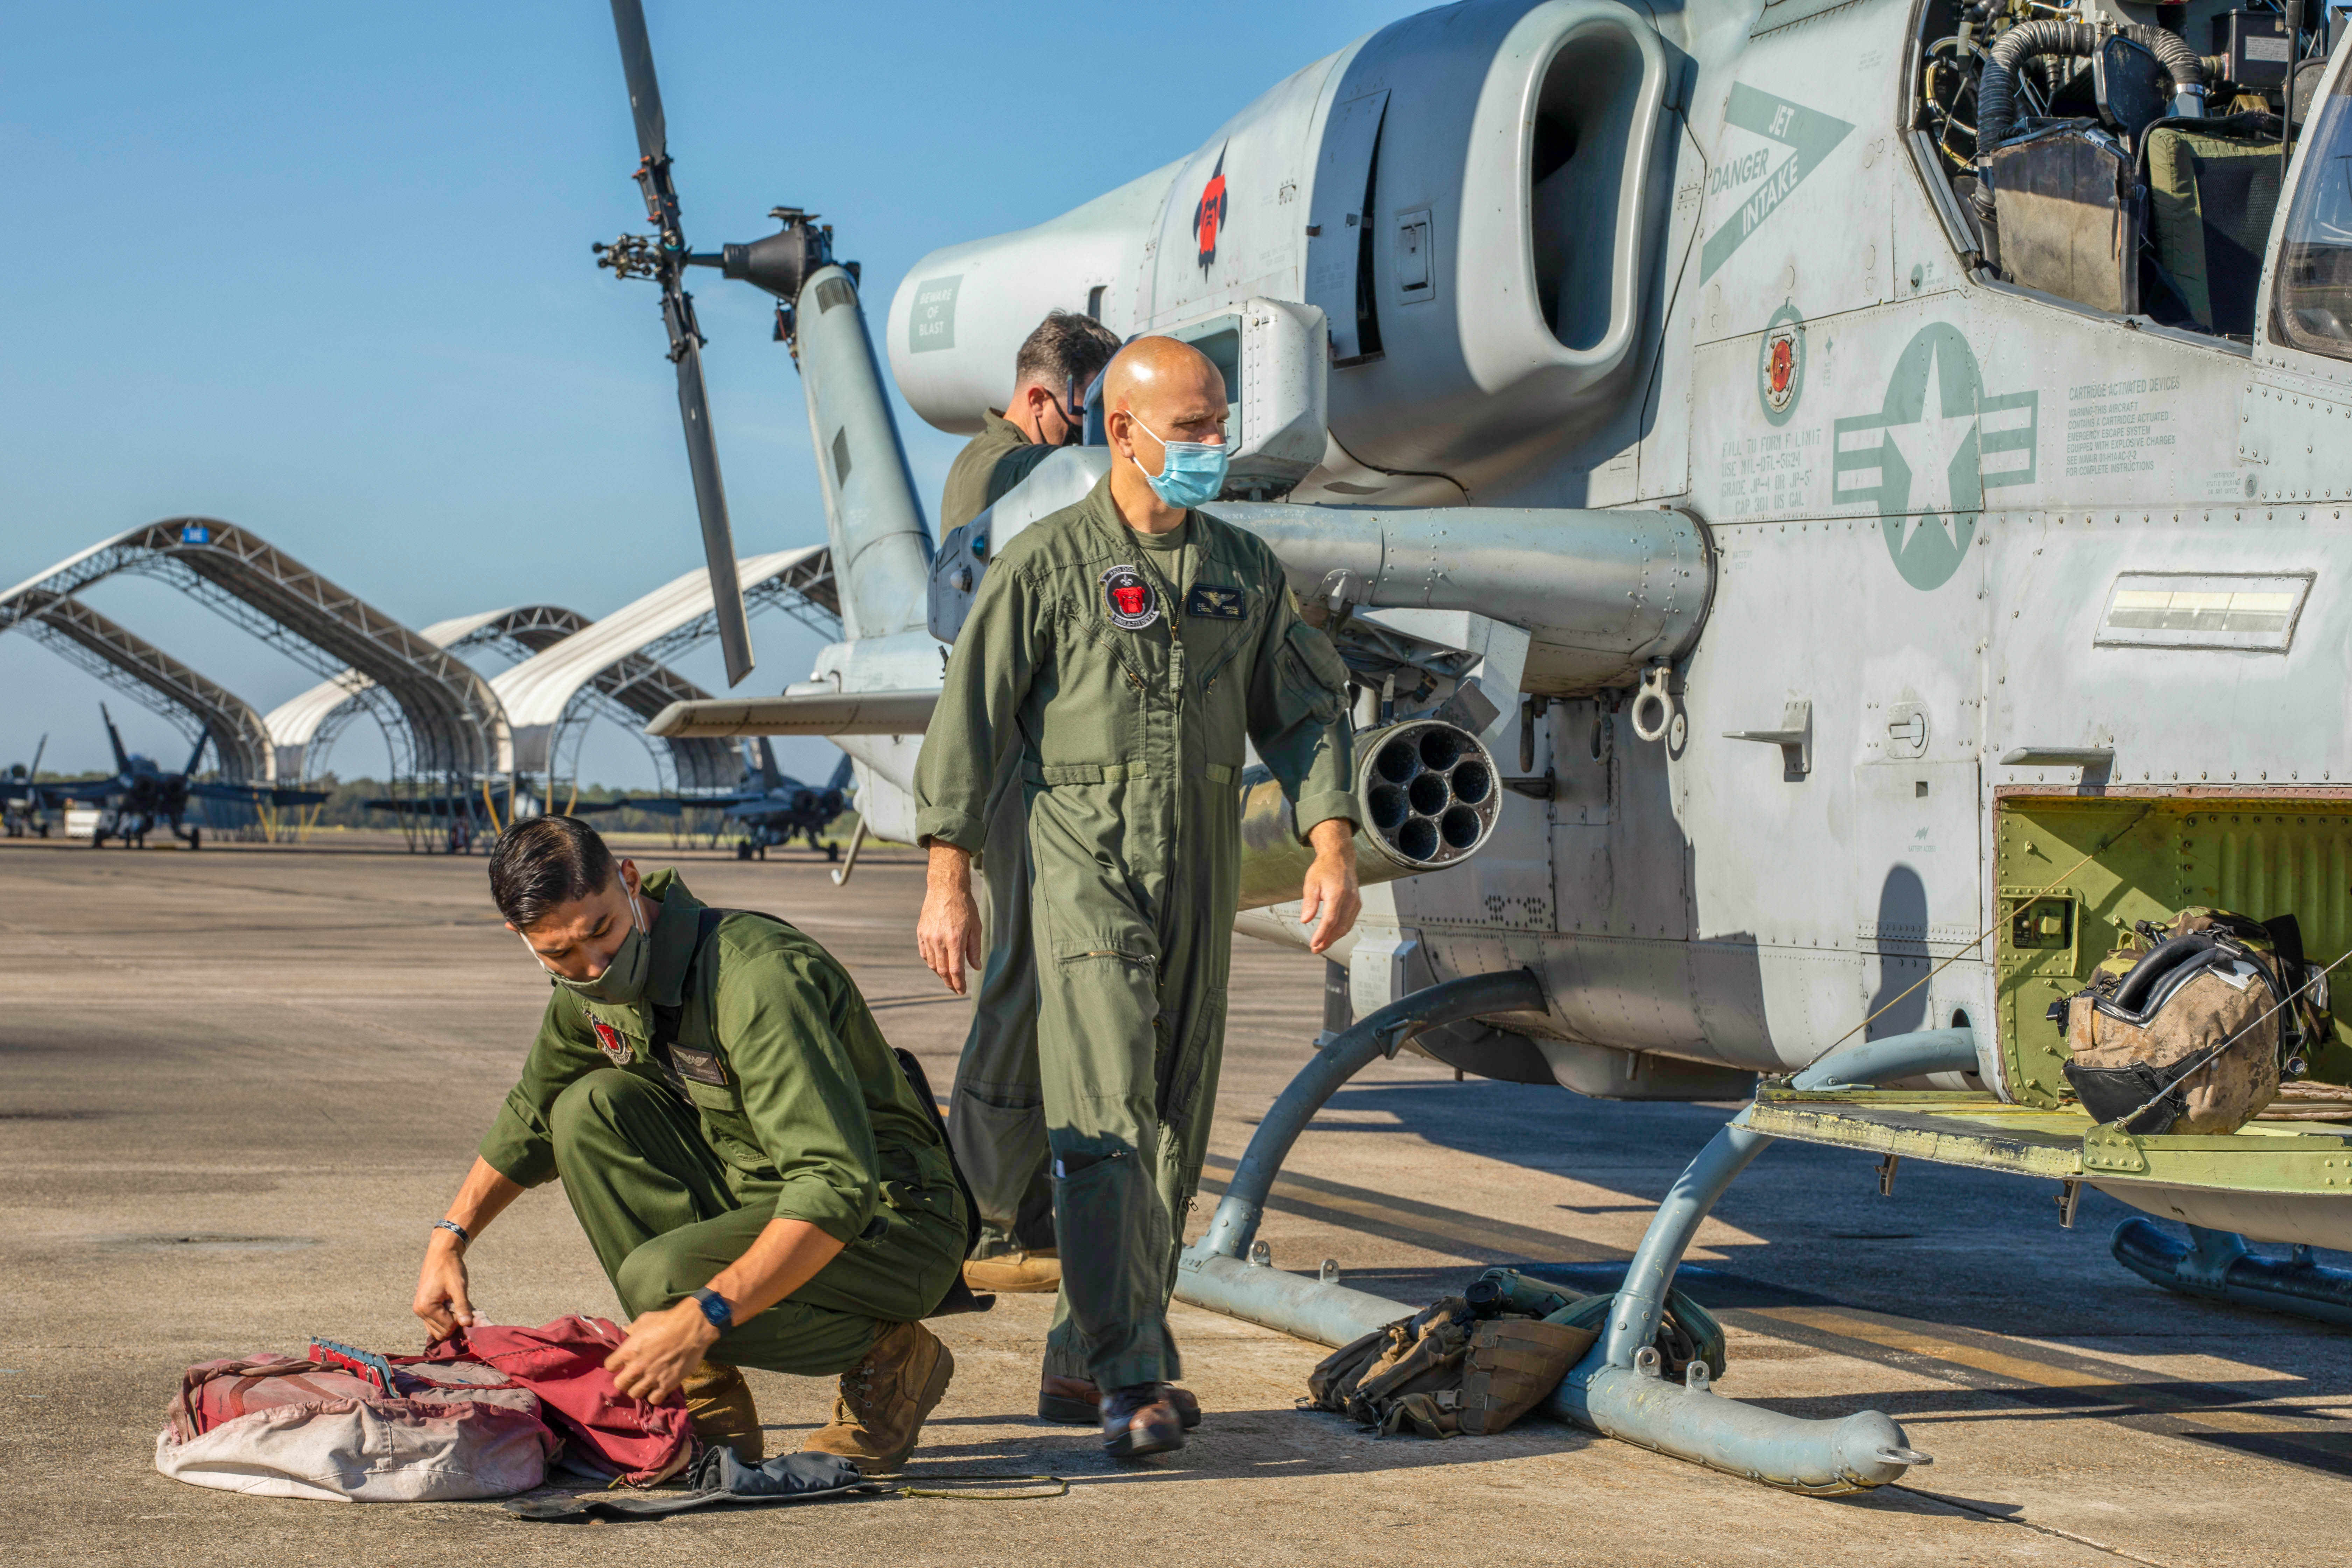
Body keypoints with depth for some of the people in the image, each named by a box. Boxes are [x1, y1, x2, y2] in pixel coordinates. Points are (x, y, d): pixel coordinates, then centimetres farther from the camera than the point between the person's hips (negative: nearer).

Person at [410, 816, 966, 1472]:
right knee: (591, 1108, -11)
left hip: (888, 1224, -8)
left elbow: (837, 1192, -36)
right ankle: (708, 1401, -7)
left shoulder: (757, 978, -27)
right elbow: (531, 1118, 23)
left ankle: (890, 1357, -4)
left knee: (661, 1278, -30)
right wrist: (449, 1238, 13)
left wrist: (702, 1318, -42)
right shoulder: (590, 987, 0)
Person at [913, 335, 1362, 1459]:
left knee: (1172, 1129, 7)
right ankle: (1133, 1377, -19)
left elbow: (1304, 713, 14)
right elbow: (969, 720, -3)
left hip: (1202, 873, 6)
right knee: (1106, 1118, -14)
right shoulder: (1047, 564, -3)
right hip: (1086, 866, -6)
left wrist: (1333, 846, 0)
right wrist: (947, 879, -8)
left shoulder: (1244, 569, 12)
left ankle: (1081, 1364, 16)